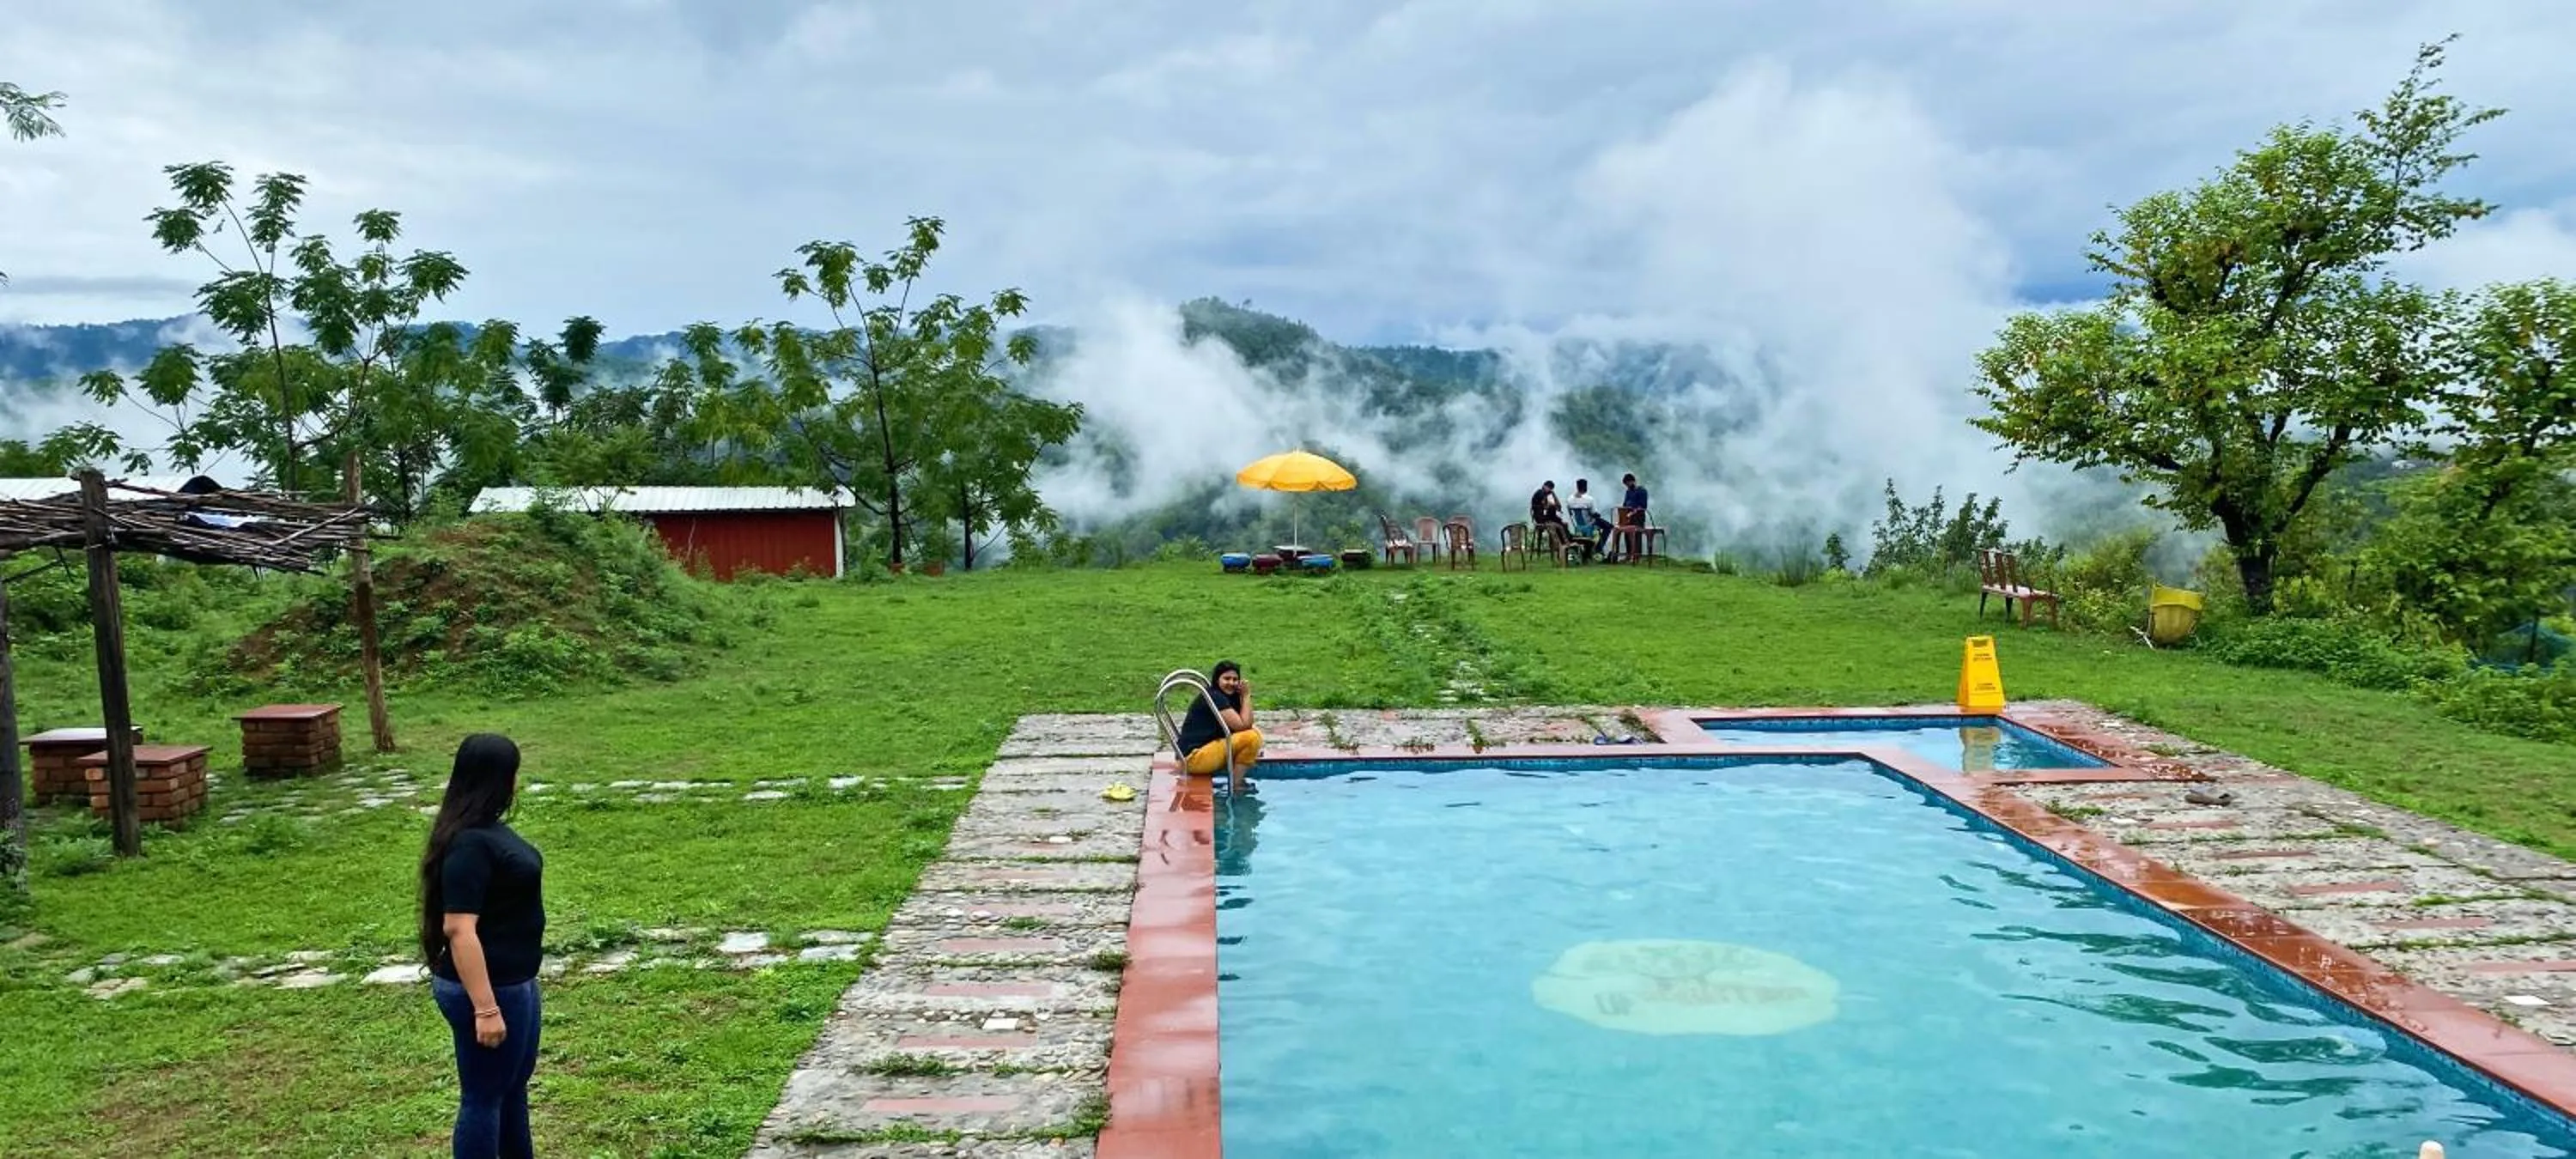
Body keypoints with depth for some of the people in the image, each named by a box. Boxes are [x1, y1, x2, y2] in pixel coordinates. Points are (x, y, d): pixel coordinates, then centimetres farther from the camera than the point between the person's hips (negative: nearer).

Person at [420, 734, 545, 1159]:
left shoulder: (486, 828, 6)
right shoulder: (470, 843, -24)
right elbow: (459, 928, -28)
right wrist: (486, 1008, -28)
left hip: (514, 981, 10)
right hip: (488, 987, -10)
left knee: (514, 1084, 22)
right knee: (484, 1096, 3)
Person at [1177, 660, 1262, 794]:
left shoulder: (1231, 697, 15)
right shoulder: (1215, 697, -15)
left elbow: (1247, 724, 7)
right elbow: (1243, 725, -20)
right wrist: (1246, 696, -12)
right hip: (1195, 757, -10)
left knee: (1255, 732, 13)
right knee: (1251, 737, -19)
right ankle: (1236, 784, -10)